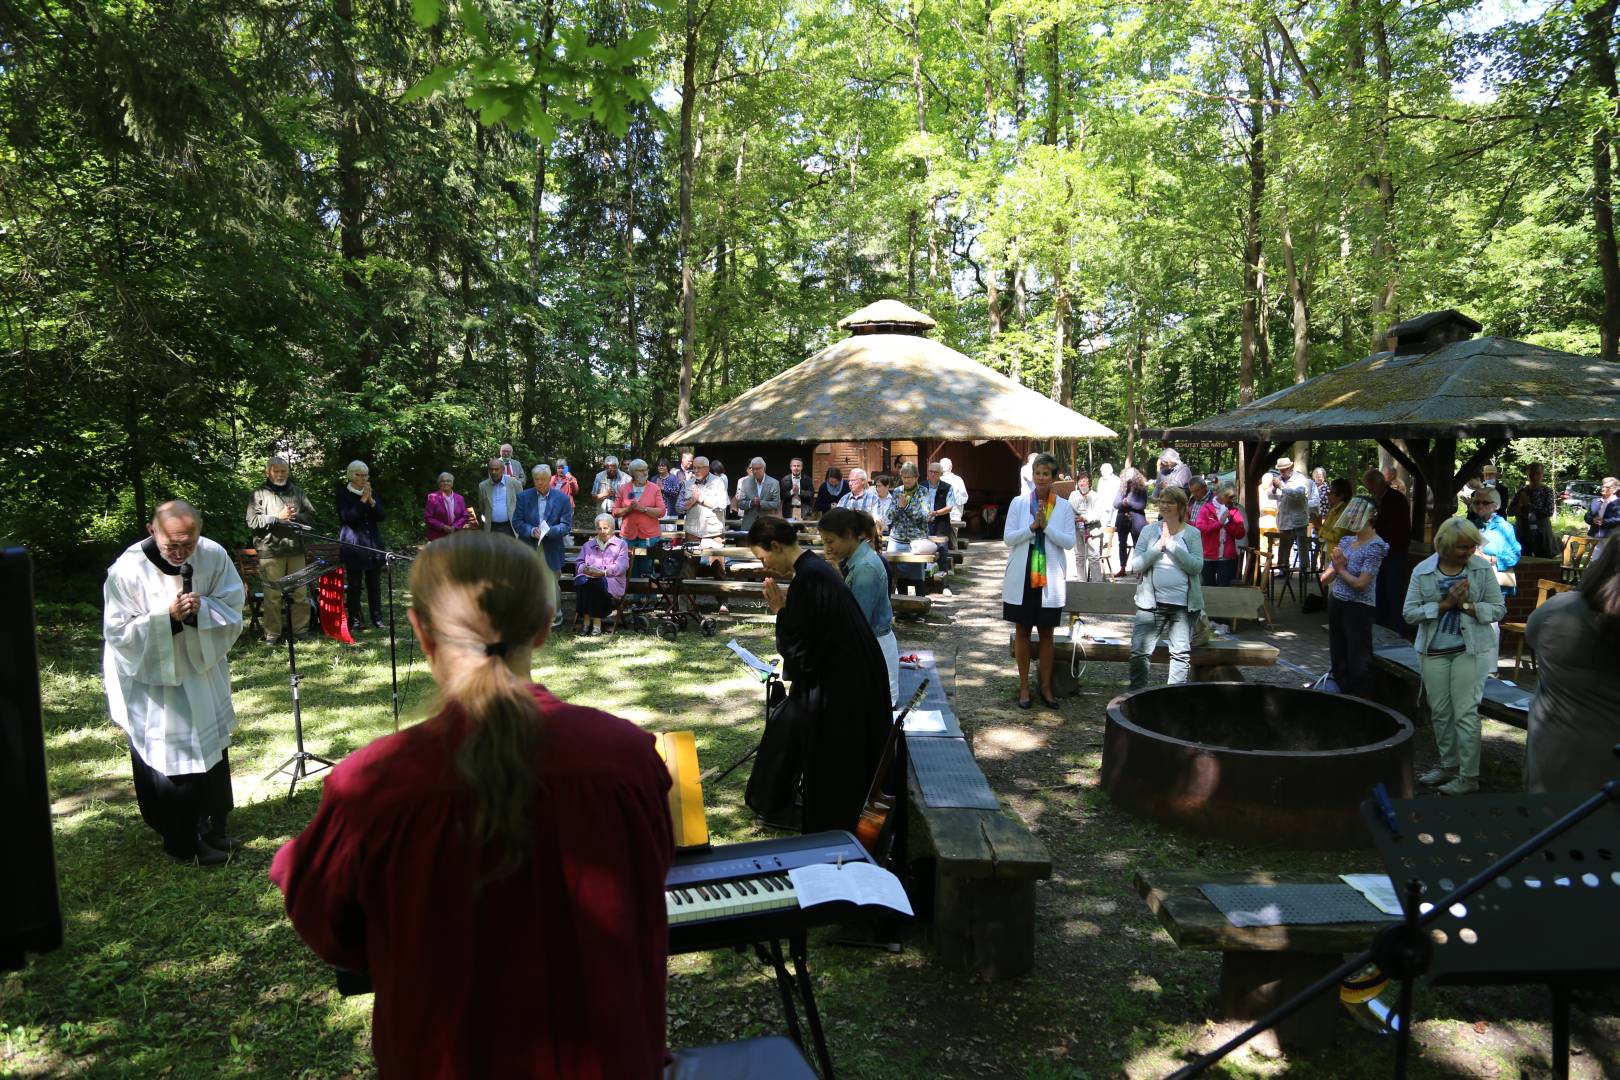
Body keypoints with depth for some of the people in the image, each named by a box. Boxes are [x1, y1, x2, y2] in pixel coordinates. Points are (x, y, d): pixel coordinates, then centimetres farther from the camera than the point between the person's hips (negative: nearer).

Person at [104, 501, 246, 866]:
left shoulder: (214, 556, -14)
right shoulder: (126, 571, -22)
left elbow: (233, 609, -7)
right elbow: (118, 632, -17)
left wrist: (201, 610, -28)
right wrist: (167, 617, -31)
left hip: (203, 671, 4)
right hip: (152, 679, -4)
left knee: (213, 753, 17)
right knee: (168, 764, 3)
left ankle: (212, 829, 36)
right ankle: (184, 843, 21)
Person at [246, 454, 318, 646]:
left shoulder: (298, 492, 15)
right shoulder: (259, 493, 4)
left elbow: (311, 516, 11)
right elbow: (252, 522, -5)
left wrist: (296, 517, -8)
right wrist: (277, 517, -13)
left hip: (296, 550, 3)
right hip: (270, 551, -3)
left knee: (301, 593, 6)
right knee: (273, 595, -2)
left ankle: (301, 630, 15)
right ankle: (272, 634, 6)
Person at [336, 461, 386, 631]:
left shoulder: (372, 492, 11)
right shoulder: (343, 494, -3)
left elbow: (381, 516, 4)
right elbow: (347, 518, -13)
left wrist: (371, 501, -12)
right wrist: (362, 500, -18)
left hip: (373, 542, 4)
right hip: (354, 545, -4)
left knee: (374, 583, 6)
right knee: (354, 585, -2)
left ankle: (377, 618, 12)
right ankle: (354, 621, 2)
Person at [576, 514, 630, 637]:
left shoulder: (621, 544, 18)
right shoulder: (588, 545, 30)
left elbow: (622, 565, 0)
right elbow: (579, 562, 16)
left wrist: (603, 572, -16)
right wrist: (585, 569, -10)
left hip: (611, 581, -3)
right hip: (588, 577, 3)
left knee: (597, 583, -38)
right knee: (580, 582, -34)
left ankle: (597, 623, -34)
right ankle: (586, 621, -31)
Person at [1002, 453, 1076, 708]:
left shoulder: (1064, 507, 1)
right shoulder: (1018, 503, 0)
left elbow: (1070, 542, -6)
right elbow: (1008, 538, -5)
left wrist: (1046, 526, -16)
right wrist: (1032, 526, -17)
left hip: (1050, 578, 0)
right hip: (1021, 577, 0)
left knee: (1047, 633, 8)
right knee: (1022, 630, 7)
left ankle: (1046, 687, 20)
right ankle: (1024, 686, 17)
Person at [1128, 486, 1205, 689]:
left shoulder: (1192, 534, 3)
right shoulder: (1149, 531, 5)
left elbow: (1196, 566, -11)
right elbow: (1135, 565, -4)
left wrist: (1171, 545, -15)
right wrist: (1159, 546, -14)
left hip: (1183, 604, 0)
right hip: (1152, 603, 0)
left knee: (1182, 653, 5)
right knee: (1139, 652, -7)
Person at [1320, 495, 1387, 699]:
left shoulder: (1375, 546, -13)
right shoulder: (1346, 541, 8)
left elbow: (1361, 584, -19)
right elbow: (1325, 578, 9)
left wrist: (1341, 570, -6)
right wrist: (1334, 567, -10)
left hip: (1359, 607, -8)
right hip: (1336, 602, 8)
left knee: (1358, 661, -1)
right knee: (1338, 655, 16)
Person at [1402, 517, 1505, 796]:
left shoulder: (1482, 568, -3)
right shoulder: (1423, 571, -1)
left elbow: (1498, 609, -1)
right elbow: (1409, 612, -4)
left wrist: (1465, 606, -16)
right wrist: (1445, 604, -16)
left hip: (1470, 650, -2)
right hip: (1434, 651, 2)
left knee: (1465, 713, -4)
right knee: (1440, 712, 10)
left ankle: (1469, 776, 4)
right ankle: (1448, 765, 26)